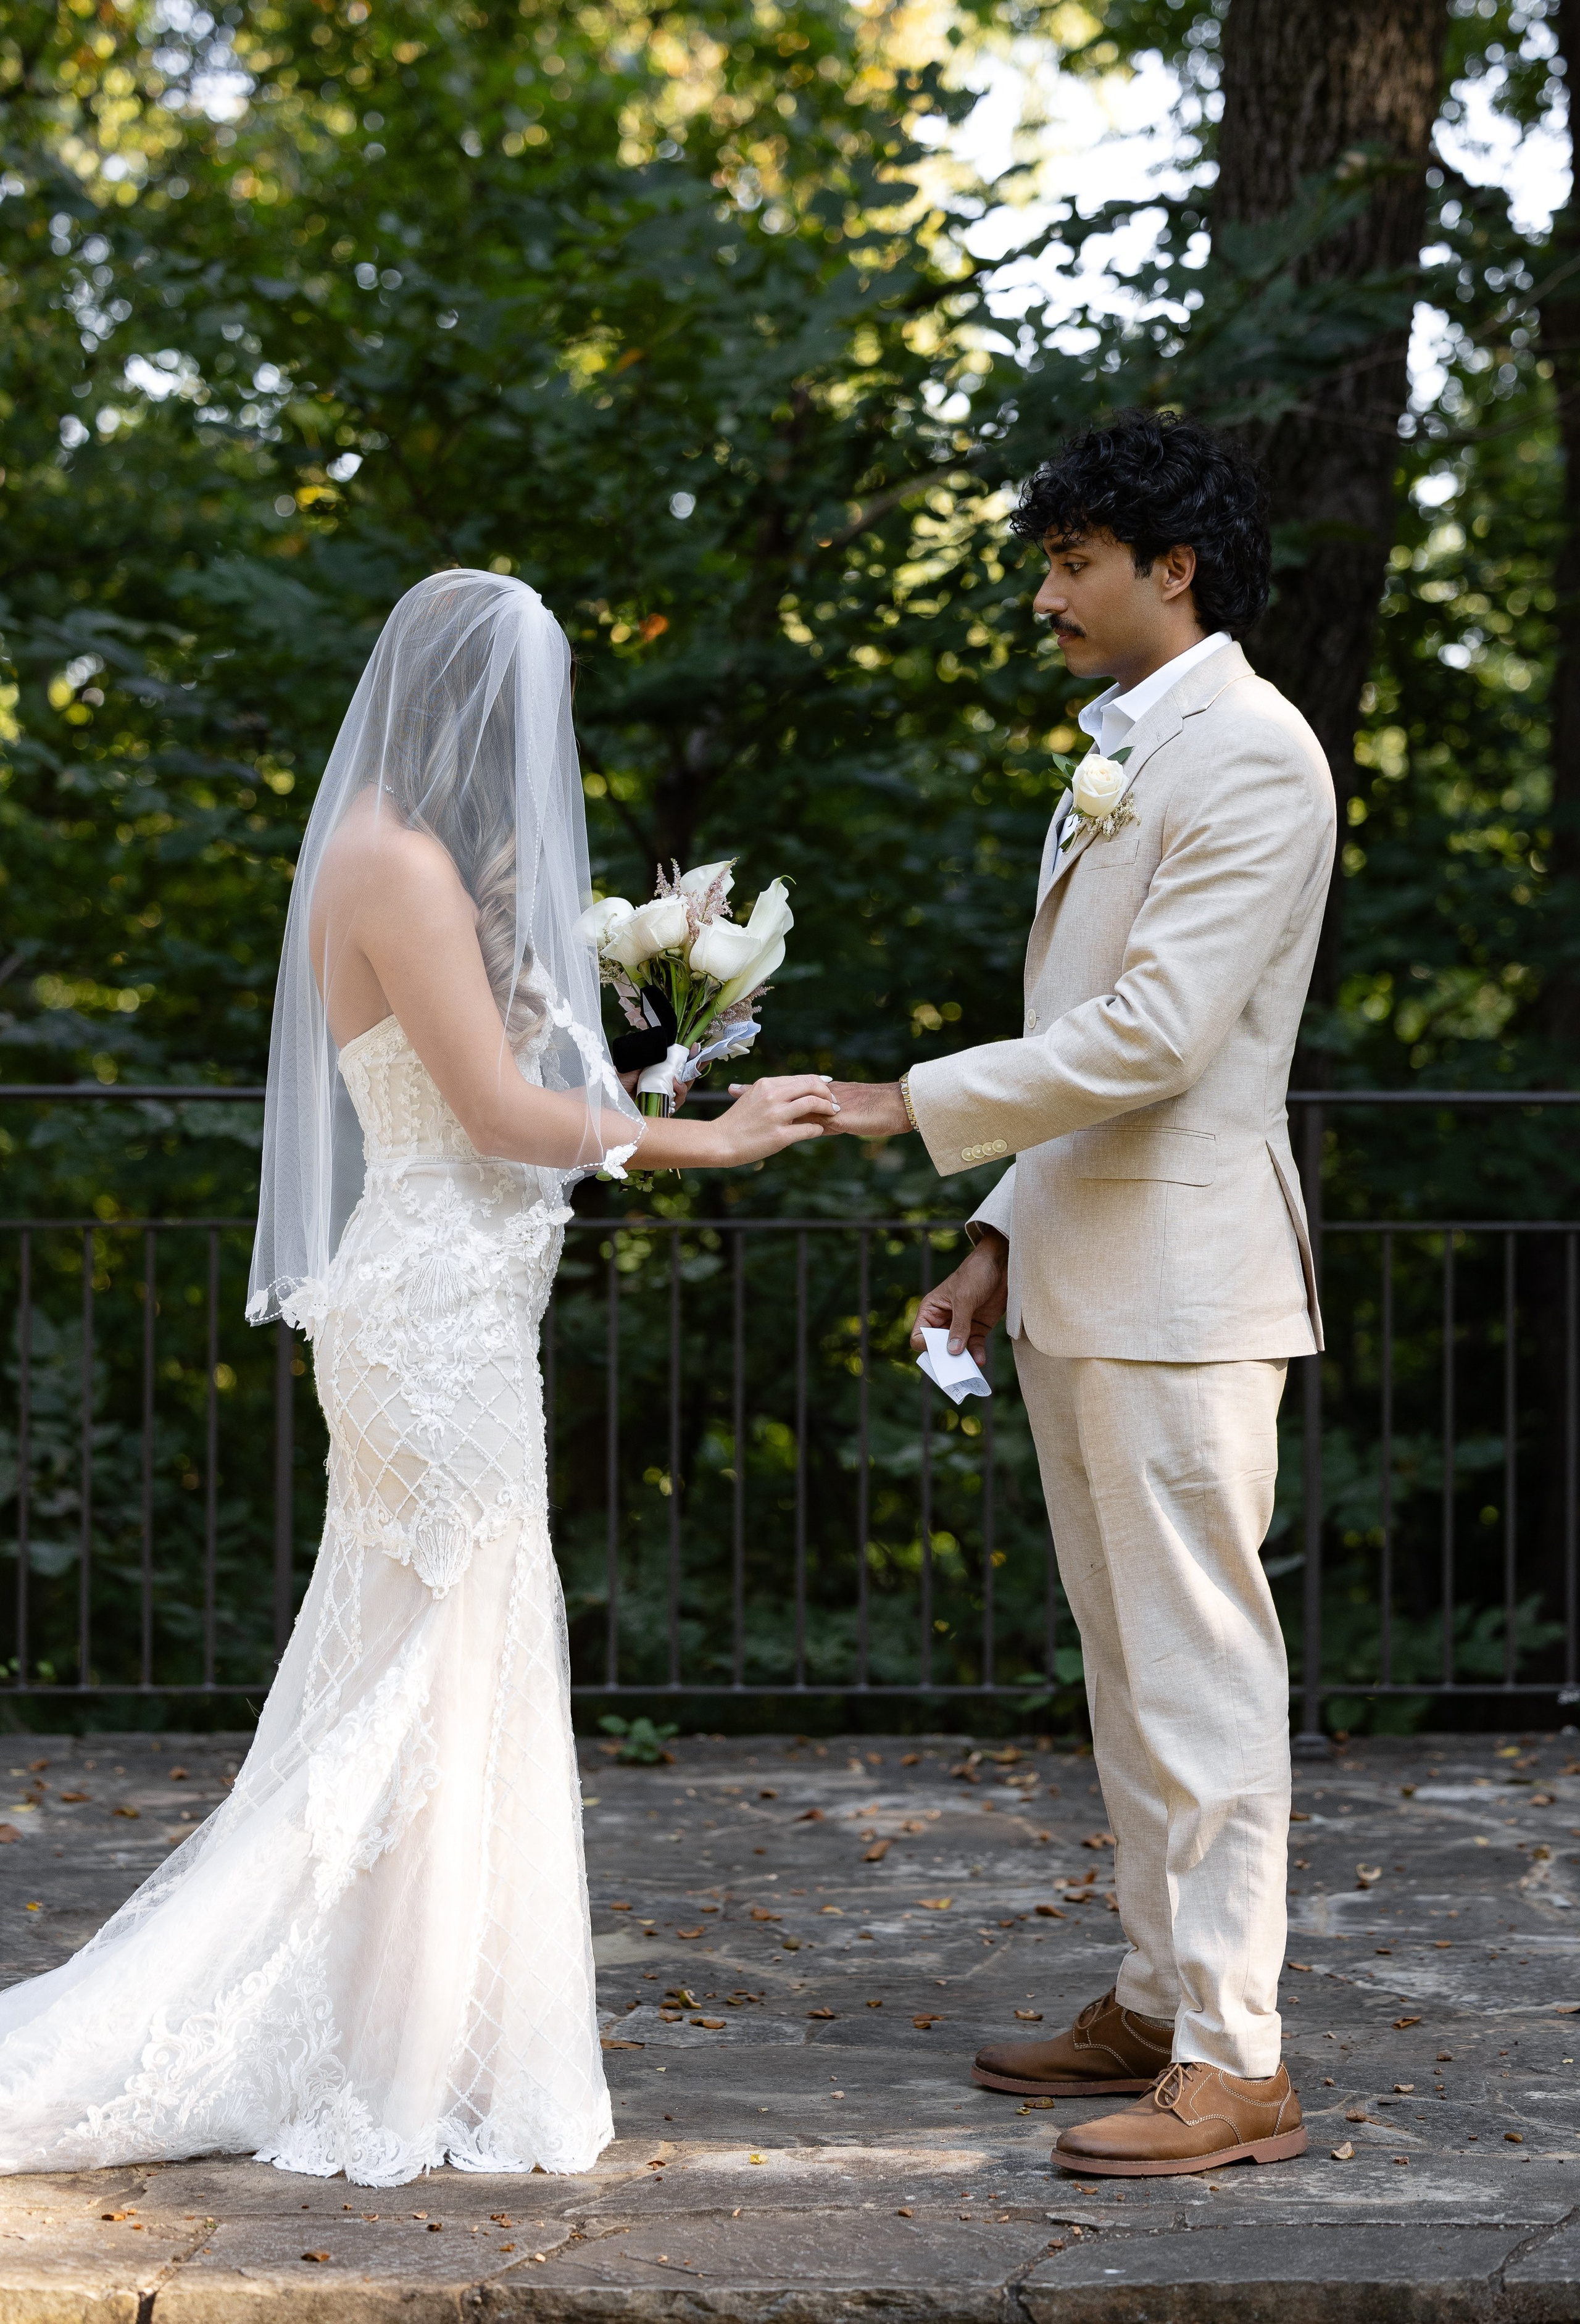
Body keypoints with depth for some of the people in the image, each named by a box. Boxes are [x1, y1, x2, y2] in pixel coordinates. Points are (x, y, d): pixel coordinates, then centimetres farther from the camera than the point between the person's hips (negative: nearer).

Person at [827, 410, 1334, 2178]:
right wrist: (1001, 1238, 17)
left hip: (1184, 1277, -10)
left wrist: (914, 1104, -15)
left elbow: (1156, 1032, -20)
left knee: (1200, 1665, -9)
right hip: (1080, 1283, 10)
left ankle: (1235, 2064, -7)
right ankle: (1155, 2001, 21)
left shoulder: (1251, 753, -12)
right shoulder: (1122, 757, 19)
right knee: (1125, 1663, 13)